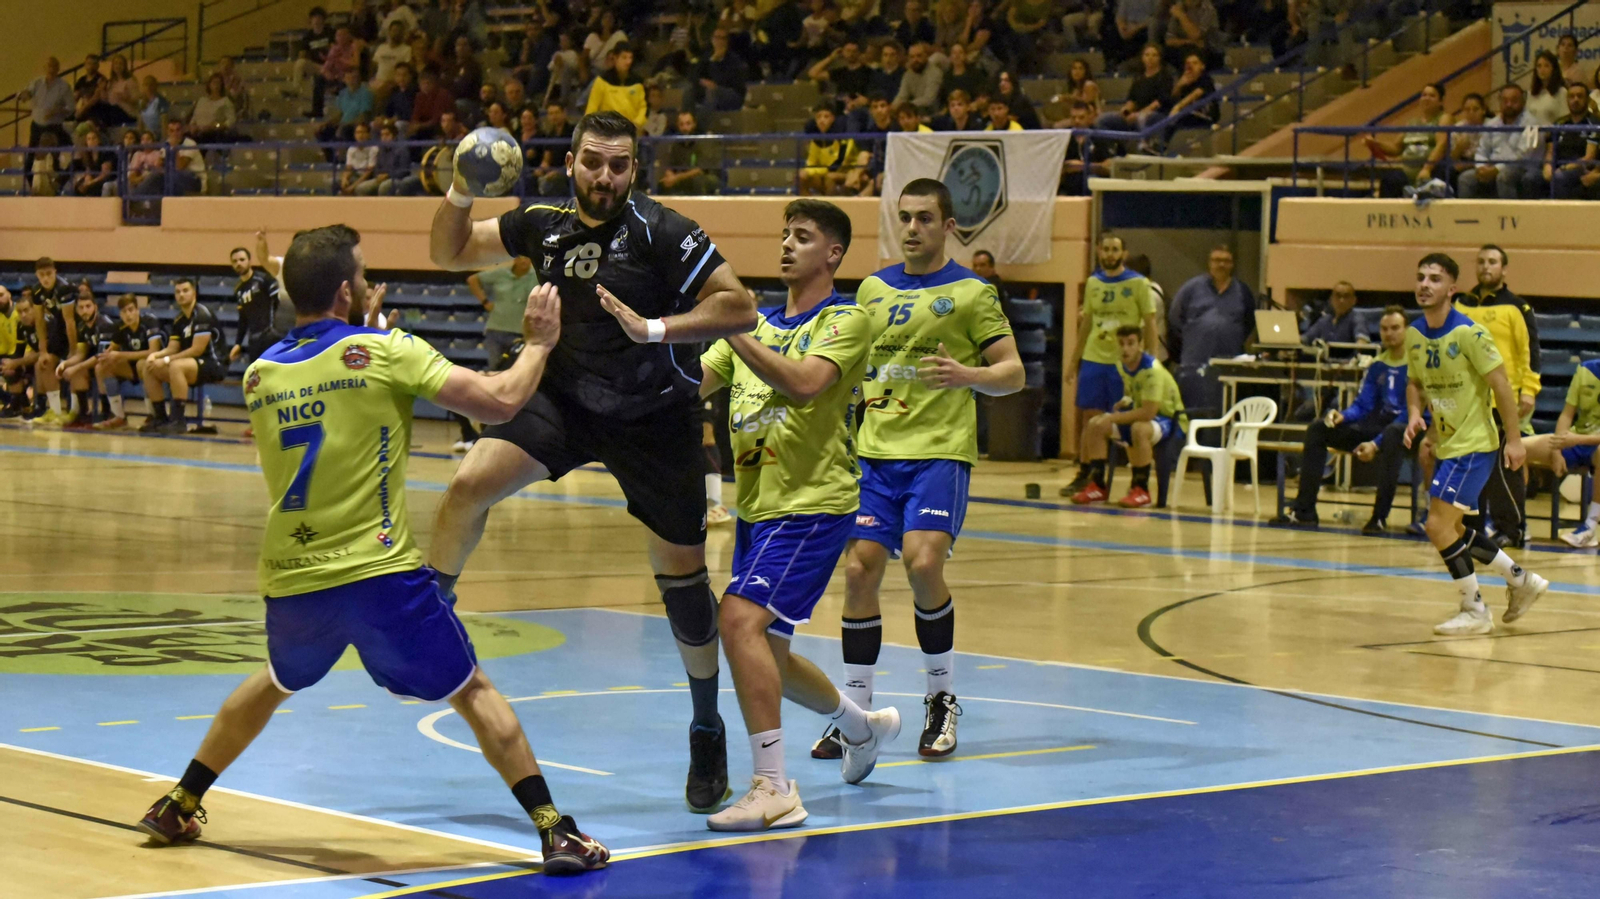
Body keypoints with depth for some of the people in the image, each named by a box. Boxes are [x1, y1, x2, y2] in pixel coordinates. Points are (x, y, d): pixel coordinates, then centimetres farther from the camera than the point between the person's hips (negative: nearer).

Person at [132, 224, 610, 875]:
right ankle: (555, 832, -2)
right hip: (378, 572, -5)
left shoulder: (260, 374, 7)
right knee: (473, 692, 6)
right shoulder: (384, 352, -8)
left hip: (290, 578, 5)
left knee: (273, 684, 32)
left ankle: (177, 807, 35)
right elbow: (500, 402, -11)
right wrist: (538, 343, 6)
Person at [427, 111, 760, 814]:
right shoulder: (544, 224, -2)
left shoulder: (659, 232, -17)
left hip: (655, 418, -4)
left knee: (681, 570, 3)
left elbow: (739, 307, -21)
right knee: (469, 485, -18)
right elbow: (450, 255, 11)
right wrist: (460, 193, -8)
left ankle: (708, 734, 18)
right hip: (565, 399, 4)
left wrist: (654, 328, -30)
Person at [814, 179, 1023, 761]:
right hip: (877, 450, 5)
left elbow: (1013, 373, -4)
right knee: (860, 570, -3)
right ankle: (855, 712, 7)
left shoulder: (971, 292, -1)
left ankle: (942, 697, 1)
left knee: (923, 565, -19)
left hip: (940, 451, -5)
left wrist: (966, 375, -22)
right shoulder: (873, 288, 14)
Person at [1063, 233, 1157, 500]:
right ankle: (1086, 476, 9)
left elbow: (1150, 325, -3)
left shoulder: (1139, 284, -4)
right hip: (1092, 360, 4)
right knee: (1090, 418, 4)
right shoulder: (1093, 283, 10)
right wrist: (1073, 360, 15)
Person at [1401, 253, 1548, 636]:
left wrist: (1514, 439, -14)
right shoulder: (1414, 334, 2)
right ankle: (1521, 580, 35)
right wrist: (1414, 414, -4)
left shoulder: (1469, 333, -19)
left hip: (1474, 445, -8)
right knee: (1455, 529, 17)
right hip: (1445, 444, 8)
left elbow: (1500, 384, -15)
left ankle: (1475, 611, 1)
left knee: (1439, 525, -14)